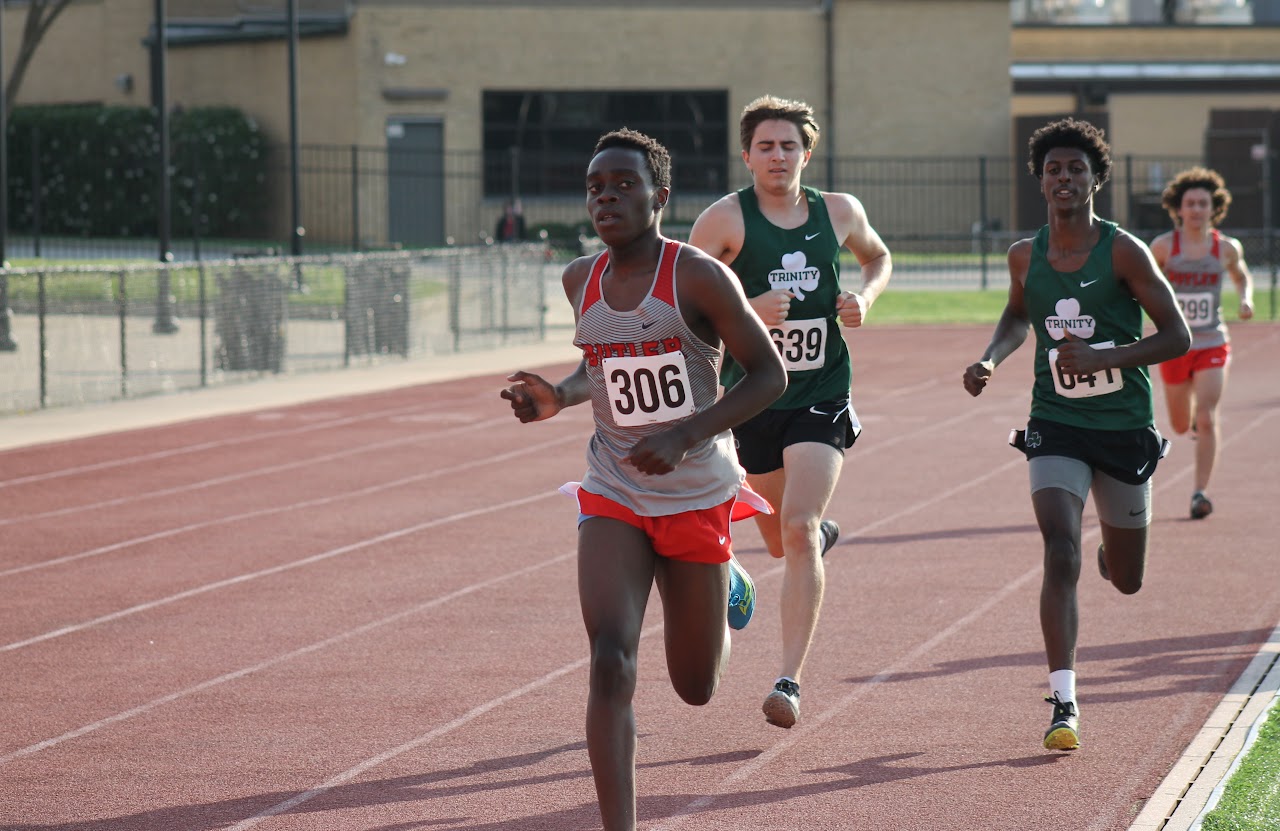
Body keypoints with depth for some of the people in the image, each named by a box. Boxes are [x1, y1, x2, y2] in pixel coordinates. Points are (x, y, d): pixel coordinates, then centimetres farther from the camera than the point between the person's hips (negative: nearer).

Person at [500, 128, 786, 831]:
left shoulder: (697, 277, -14)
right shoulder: (581, 280, 3)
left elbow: (769, 374, -11)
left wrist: (684, 436, -21)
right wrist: (557, 397, -1)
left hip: (695, 495, -3)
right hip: (613, 495, 3)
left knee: (696, 687, 12)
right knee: (611, 661, -19)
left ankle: (727, 589, 47)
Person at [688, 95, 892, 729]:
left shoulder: (839, 213, 3)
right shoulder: (727, 219, -7)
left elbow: (878, 256, 24)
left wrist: (865, 298, 3)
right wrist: (745, 310, -24)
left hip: (821, 396, 0)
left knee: (798, 532, -17)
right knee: (782, 542, 15)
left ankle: (790, 679, -16)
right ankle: (822, 533, 54)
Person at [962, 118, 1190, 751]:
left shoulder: (1122, 251, -10)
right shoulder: (1026, 256, 1)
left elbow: (1177, 336, -12)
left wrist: (1101, 358, -24)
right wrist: (989, 361, 4)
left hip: (1125, 428, -1)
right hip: (1056, 426, 1)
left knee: (1126, 580, 12)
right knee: (1060, 552, -20)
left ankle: (1112, 552, 52)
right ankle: (1063, 703, -19)